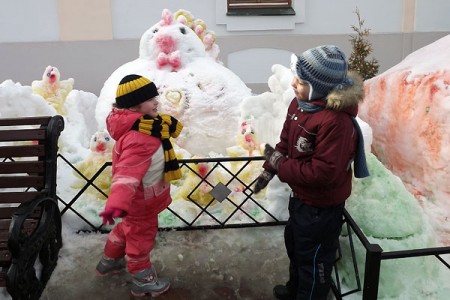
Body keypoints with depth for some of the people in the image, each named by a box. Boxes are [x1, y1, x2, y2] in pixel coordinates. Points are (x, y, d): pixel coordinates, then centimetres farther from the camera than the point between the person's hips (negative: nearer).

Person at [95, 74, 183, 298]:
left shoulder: (143, 125, -4)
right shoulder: (139, 138, -37)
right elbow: (127, 173, -47)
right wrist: (117, 204, -58)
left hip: (141, 195, 10)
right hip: (141, 198, -10)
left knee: (130, 227, 29)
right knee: (141, 234, 10)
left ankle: (109, 261, 52)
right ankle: (142, 280, 32)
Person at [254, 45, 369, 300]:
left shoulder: (336, 122, -34)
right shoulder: (300, 103, -6)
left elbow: (323, 173, -33)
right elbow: (286, 141, 8)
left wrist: (280, 165, -24)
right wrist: (270, 169, -2)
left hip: (321, 205, -9)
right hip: (300, 195, 10)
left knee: (313, 258, 14)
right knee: (294, 244, 30)